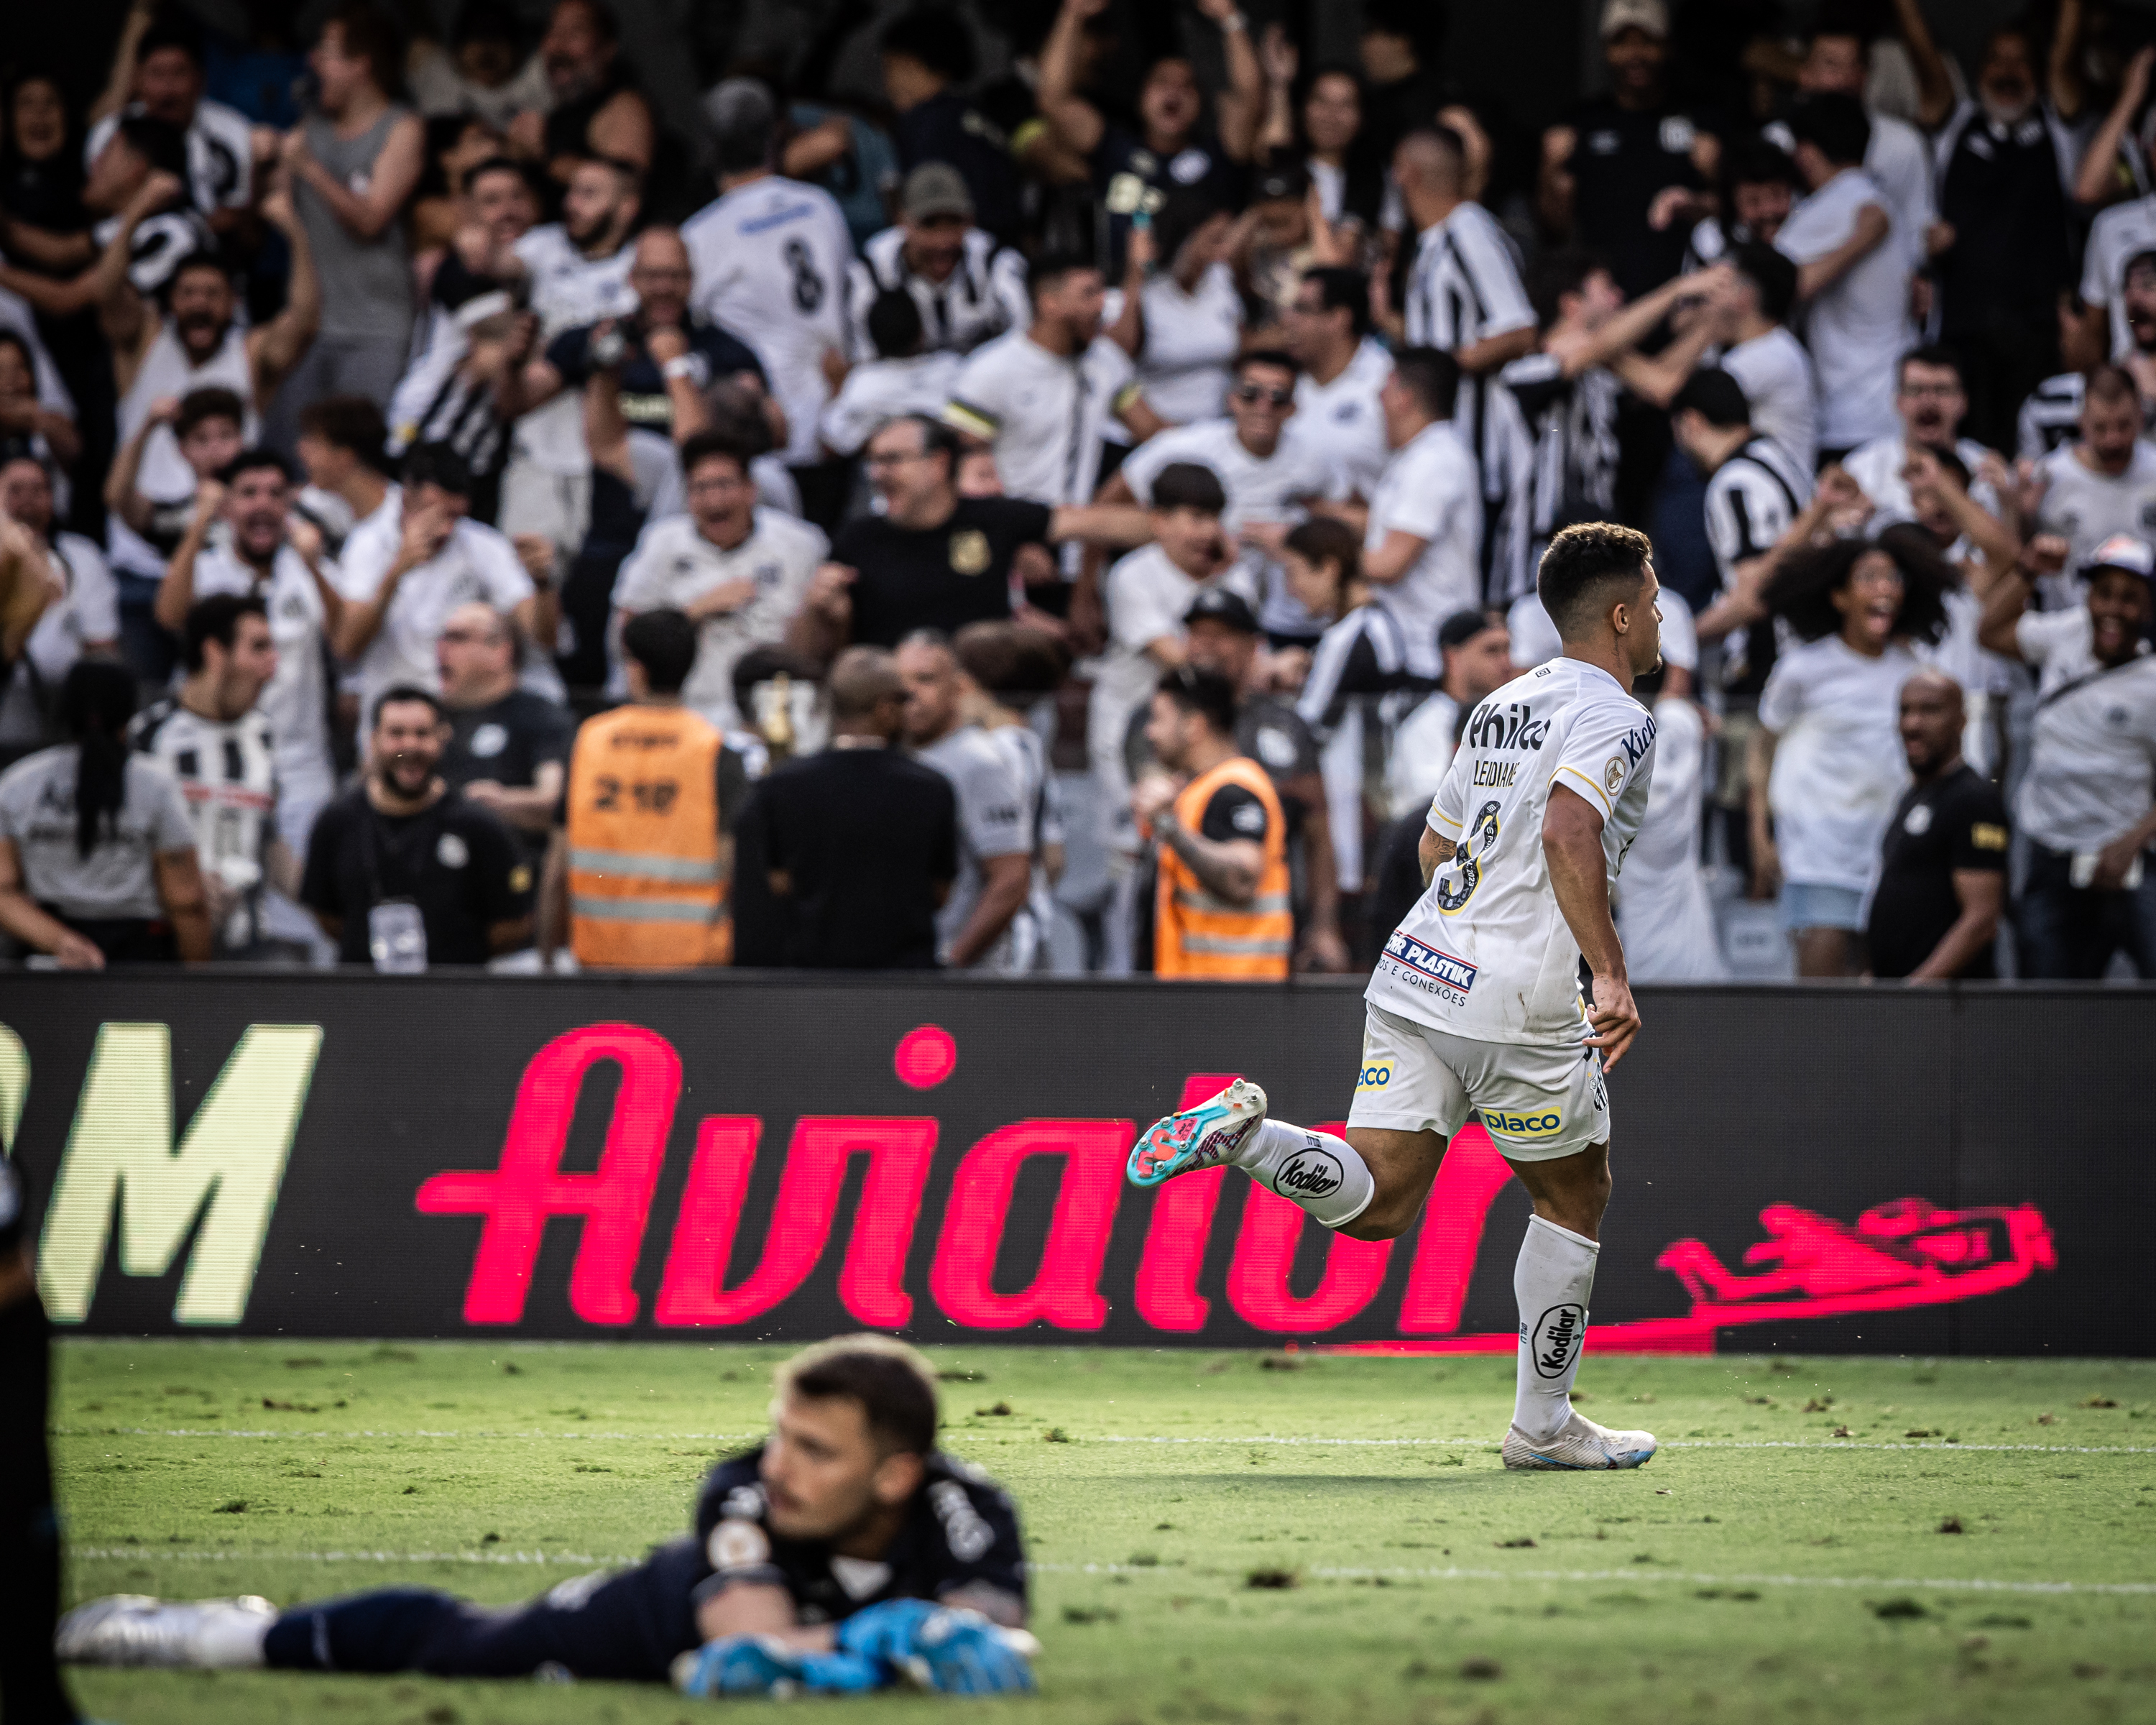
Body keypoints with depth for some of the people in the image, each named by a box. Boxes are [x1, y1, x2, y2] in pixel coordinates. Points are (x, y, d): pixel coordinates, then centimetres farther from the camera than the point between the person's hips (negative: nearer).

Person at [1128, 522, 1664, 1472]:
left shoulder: (1500, 706, 19)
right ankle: (1543, 1424, 18)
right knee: (1576, 1196, 13)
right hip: (1518, 1005, -7)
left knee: (1375, 1201, 0)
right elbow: (1567, 830, -25)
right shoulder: (1614, 717, -7)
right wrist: (1609, 972, -27)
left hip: (1413, 971, 7)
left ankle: (1237, 1133, -23)